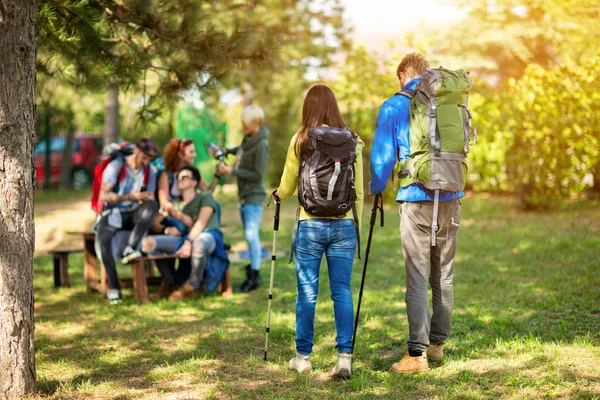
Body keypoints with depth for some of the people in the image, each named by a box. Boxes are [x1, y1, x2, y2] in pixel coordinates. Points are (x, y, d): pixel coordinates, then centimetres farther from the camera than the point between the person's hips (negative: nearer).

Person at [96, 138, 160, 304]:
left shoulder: (149, 173, 10)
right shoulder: (116, 166, -6)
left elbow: (150, 200, 7)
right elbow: (103, 195, -14)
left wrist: (146, 198, -18)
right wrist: (129, 197, -26)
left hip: (134, 215, 4)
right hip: (112, 213, -4)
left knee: (152, 205, -30)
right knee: (104, 238, -36)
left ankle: (130, 249, -37)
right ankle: (113, 288, -31)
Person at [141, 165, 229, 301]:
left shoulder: (205, 196, 6)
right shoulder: (176, 203, 23)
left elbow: (201, 223, -8)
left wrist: (188, 243, -23)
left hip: (209, 235, -6)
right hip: (185, 237, 6)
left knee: (198, 244, -46)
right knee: (148, 242, -15)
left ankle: (193, 287, -21)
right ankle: (169, 283, -4)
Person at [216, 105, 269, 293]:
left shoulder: (261, 145, -19)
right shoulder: (248, 137, 5)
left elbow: (258, 174, -19)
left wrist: (231, 171, -19)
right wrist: (227, 151, 11)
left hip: (254, 196, -9)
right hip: (244, 194, 9)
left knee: (251, 234, -12)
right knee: (250, 235, 12)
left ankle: (255, 275, -10)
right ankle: (252, 268, 19)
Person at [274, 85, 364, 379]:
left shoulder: (301, 140, -3)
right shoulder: (352, 141, 2)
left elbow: (287, 186, 6)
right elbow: (358, 189, 6)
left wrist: (278, 196, 28)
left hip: (310, 224, -1)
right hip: (344, 223, 2)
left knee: (307, 291, 6)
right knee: (342, 291, 4)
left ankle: (303, 357, 16)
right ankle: (345, 356, -1)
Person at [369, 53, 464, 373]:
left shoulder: (394, 107, -2)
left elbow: (382, 156, -1)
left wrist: (376, 190, 15)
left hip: (416, 201, -4)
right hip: (451, 199, 5)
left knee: (417, 278, -4)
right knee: (444, 275, 13)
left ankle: (417, 353, -6)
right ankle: (437, 342, 24)